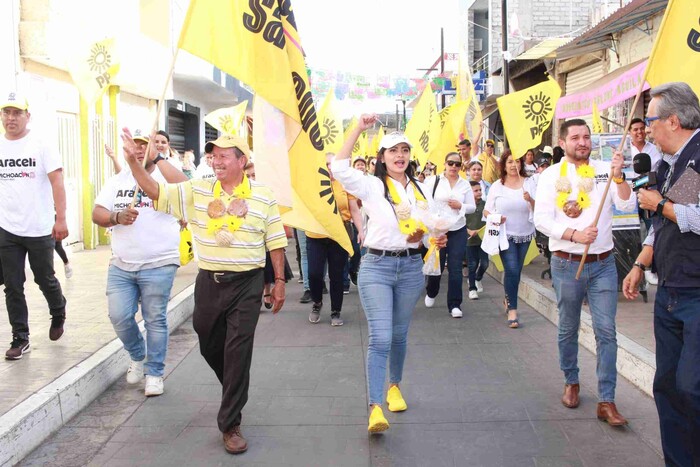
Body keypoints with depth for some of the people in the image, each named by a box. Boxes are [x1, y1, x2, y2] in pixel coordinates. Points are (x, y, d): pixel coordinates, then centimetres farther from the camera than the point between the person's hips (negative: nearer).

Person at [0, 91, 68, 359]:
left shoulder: (42, 145, -5)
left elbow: (57, 182, -9)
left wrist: (60, 219, -16)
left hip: (40, 229, -3)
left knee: (45, 280, 11)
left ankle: (58, 313, 39)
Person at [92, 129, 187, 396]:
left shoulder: (164, 176, -2)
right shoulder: (117, 181, 12)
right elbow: (97, 213, 6)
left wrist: (157, 158, -25)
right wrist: (117, 217, -14)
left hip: (158, 265, -4)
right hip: (121, 265, 4)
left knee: (155, 320, 2)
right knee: (119, 317, 1)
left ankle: (154, 373, 18)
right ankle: (138, 357, 29)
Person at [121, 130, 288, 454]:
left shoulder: (262, 197, -2)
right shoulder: (197, 191, 2)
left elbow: (275, 242, 2)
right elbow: (155, 191, -4)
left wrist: (279, 281, 1)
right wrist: (133, 160, -17)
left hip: (246, 284, -3)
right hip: (208, 282, 3)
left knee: (237, 352, -4)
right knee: (209, 346, 17)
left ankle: (230, 424, 8)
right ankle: (235, 391, 46)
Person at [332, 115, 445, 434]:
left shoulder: (420, 189, 10)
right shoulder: (372, 186, -4)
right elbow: (339, 168, -20)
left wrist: (437, 239, -2)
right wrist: (359, 129, -20)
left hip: (411, 267, 4)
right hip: (377, 266, -4)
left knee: (399, 336, 16)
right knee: (380, 338, -12)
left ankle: (394, 387, 37)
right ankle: (375, 407, -10)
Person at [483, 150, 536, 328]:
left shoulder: (528, 182, -3)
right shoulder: (497, 186, -3)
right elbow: (486, 210, 2)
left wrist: (530, 200, -27)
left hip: (525, 234, 2)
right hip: (505, 234, -2)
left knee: (516, 271, 15)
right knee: (512, 270, -13)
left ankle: (509, 300, 39)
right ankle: (512, 310, -6)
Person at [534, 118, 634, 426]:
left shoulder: (605, 170, 5)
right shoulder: (551, 175, -2)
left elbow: (627, 205, -5)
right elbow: (542, 220, -10)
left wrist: (617, 176, -18)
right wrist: (575, 235, -20)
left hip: (603, 263, 2)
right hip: (567, 264, -1)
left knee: (606, 331, -2)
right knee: (568, 329, 12)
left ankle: (606, 401, 2)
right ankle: (571, 382, 32)